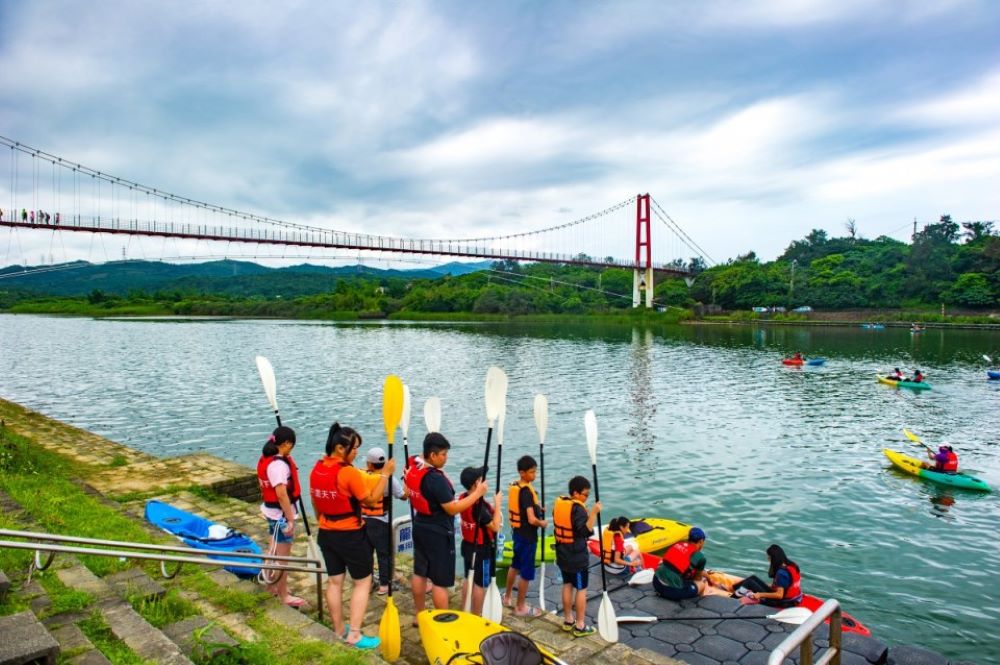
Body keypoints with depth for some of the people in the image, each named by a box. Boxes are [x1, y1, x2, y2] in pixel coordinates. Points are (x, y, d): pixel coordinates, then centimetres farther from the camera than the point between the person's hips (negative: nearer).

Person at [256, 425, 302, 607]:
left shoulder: (266, 459, 3)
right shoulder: (279, 464, -26)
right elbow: (282, 495, -27)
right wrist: (290, 519, -24)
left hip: (271, 511, 10)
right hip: (281, 514, -10)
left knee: (275, 550, 24)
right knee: (282, 555, 3)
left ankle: (272, 584, 40)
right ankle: (284, 596, 15)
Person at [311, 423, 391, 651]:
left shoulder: (317, 469, 0)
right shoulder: (349, 473, -23)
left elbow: (316, 504, 12)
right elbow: (371, 500, -17)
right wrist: (385, 474, -12)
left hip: (326, 534, 7)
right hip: (351, 536, -7)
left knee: (334, 581, 18)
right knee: (363, 582, 8)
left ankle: (338, 630, 30)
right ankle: (354, 634, 8)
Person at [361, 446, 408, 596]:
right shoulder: (389, 479, -14)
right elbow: (404, 496, -5)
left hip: (363, 520, 4)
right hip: (380, 522, -3)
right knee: (384, 553, 8)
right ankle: (384, 584, 11)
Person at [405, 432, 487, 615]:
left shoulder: (413, 469, -1)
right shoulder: (436, 479, -27)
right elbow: (453, 509, -24)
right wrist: (477, 493, -19)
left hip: (420, 527, 9)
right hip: (438, 533, -9)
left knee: (420, 572, 21)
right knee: (441, 581, 2)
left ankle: (419, 614, 35)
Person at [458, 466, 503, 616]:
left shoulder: (463, 498, -2)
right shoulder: (479, 504, -29)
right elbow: (495, 527, -24)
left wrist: (491, 508, 1)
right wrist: (497, 504, -21)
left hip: (467, 545, 9)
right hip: (481, 549, -9)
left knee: (468, 579, 21)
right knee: (480, 584, 5)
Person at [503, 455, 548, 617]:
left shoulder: (514, 486, 1)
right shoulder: (526, 491, -25)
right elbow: (532, 520, -29)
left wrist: (536, 508, 8)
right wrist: (543, 523, -9)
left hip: (517, 531, 9)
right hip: (527, 535, -9)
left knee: (516, 564, 24)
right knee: (526, 572, 4)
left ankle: (508, 597, 40)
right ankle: (521, 607, 16)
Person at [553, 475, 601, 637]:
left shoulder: (558, 503, 2)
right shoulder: (578, 509, -22)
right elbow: (586, 531, -27)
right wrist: (593, 513, -34)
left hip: (562, 555, 8)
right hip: (578, 557, -7)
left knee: (567, 585, 19)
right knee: (581, 589, 4)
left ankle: (568, 620, 29)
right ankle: (580, 626, 11)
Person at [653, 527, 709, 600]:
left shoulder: (678, 544, 9)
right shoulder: (700, 557, -6)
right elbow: (698, 577, 12)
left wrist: (704, 573, 40)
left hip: (656, 583, 5)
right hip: (672, 590, -5)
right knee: (702, 583, 16)